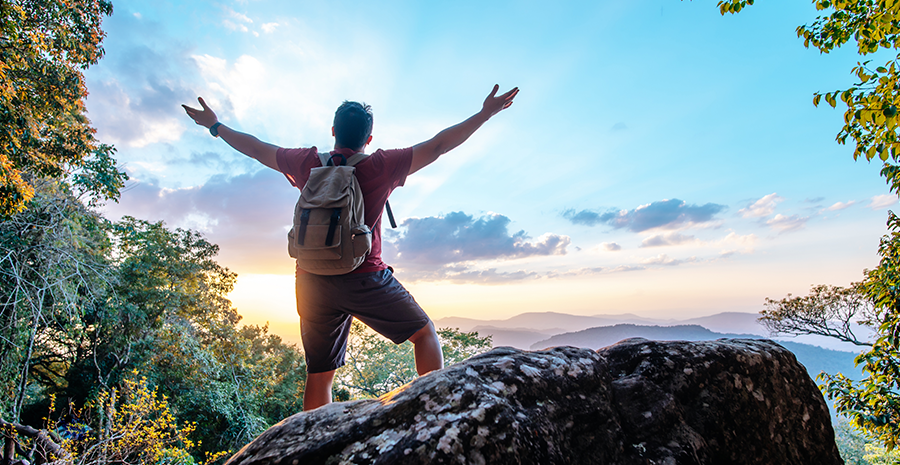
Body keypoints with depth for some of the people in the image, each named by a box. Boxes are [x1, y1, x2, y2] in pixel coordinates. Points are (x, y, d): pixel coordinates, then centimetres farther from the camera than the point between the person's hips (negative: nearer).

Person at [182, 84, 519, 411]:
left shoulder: (307, 163, 4)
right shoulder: (381, 167, -6)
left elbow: (256, 149, 18)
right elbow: (438, 145, -3)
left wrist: (215, 126, 36)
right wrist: (486, 113, 6)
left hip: (313, 282, 4)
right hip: (365, 280, -4)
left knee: (319, 375, 12)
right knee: (425, 333, 10)